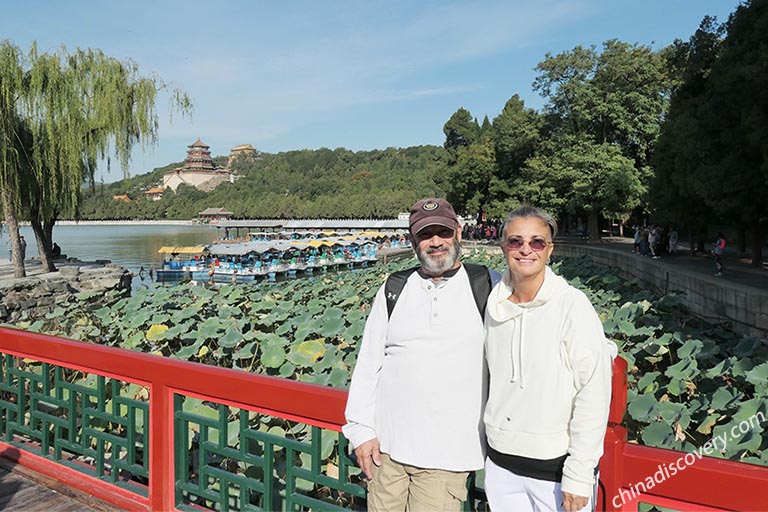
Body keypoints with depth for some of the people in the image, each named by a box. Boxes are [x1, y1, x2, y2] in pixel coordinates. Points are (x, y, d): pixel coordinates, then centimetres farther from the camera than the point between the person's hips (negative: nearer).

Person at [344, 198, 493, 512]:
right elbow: (367, 365, 8)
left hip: (448, 453, -2)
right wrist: (361, 430, 3)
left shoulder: (488, 288, -2)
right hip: (387, 445, 3)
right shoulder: (394, 291, 6)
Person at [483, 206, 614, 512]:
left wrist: (579, 476, -14)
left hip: (557, 465, -4)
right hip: (501, 463, 4)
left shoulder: (573, 306, -15)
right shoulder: (495, 304, 0)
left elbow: (594, 396, -15)